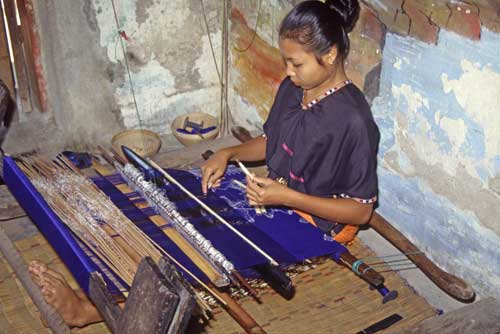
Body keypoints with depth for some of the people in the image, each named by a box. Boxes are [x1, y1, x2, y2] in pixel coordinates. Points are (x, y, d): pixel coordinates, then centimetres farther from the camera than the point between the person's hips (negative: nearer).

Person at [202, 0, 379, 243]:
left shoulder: (353, 120, -26)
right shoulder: (292, 88, -2)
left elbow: (362, 210, -20)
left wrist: (287, 197, -26)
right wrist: (227, 154, -2)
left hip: (319, 226, -7)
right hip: (276, 198, 7)